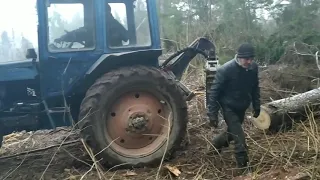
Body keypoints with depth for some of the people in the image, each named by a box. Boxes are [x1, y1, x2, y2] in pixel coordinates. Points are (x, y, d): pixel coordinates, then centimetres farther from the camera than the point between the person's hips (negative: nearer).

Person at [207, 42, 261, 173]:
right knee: (239, 137, -8)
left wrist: (256, 106, 11)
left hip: (242, 107, 6)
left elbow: (255, 88, 7)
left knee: (233, 132, 23)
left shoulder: (253, 67, -10)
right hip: (229, 107, -6)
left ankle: (216, 144, 51)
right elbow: (214, 92, -22)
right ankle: (244, 166, 7)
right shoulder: (225, 70, -27)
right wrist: (212, 114, -22)